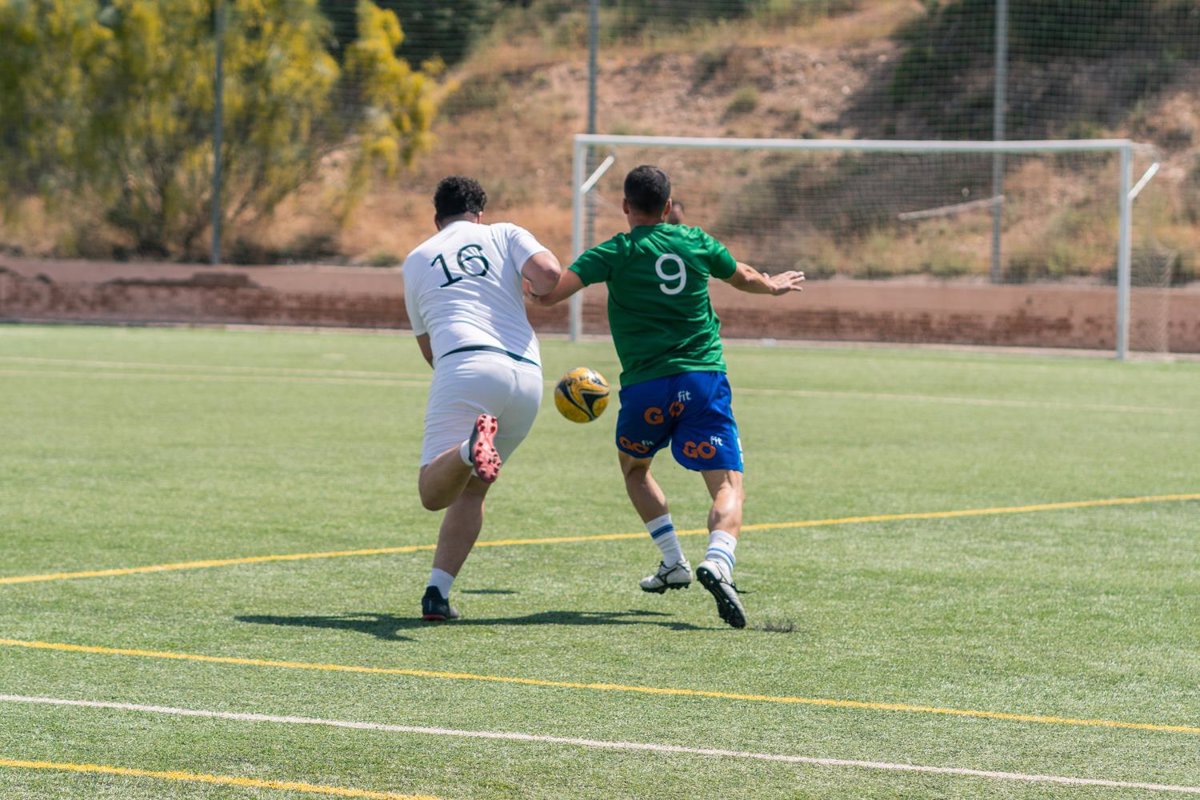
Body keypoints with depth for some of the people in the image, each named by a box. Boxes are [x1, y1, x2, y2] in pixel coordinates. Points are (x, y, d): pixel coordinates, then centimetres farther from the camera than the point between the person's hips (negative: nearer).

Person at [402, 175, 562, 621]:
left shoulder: (417, 260, 24)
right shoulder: (505, 234, 20)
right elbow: (549, 273, 0)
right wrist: (531, 287, 23)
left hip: (463, 367, -2)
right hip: (527, 374, 2)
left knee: (433, 491, -12)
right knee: (472, 490, 17)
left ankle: (470, 449, -45)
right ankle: (437, 592, 4)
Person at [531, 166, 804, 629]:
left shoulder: (615, 253, 0)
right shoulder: (697, 243, 10)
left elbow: (549, 293, -9)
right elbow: (744, 278, 29)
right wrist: (774, 286, 51)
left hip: (645, 387, -1)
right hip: (704, 379, 1)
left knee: (633, 466, 28)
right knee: (728, 486, -4)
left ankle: (674, 562, 20)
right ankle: (718, 562, -32)